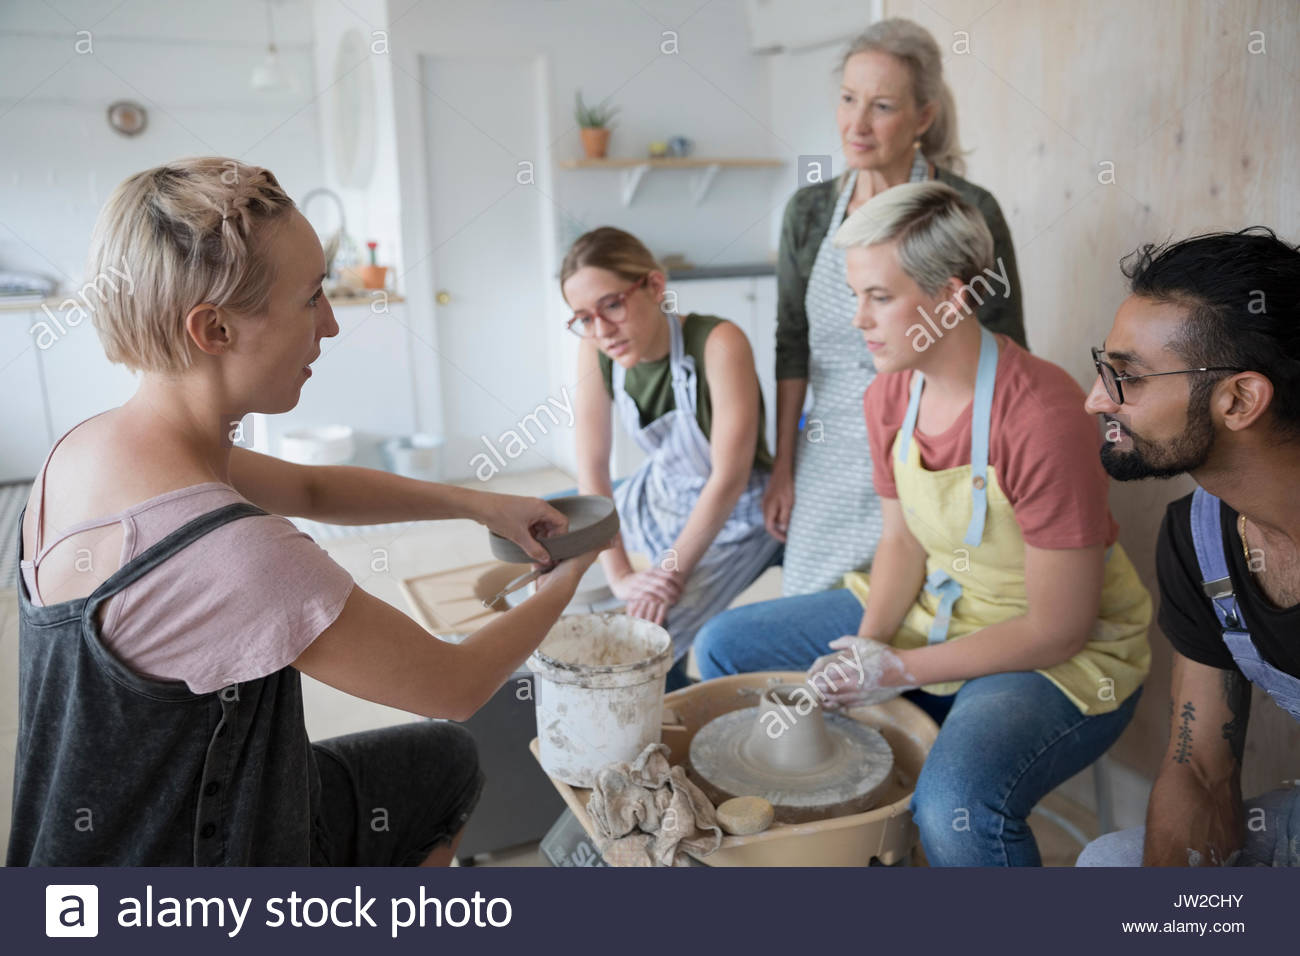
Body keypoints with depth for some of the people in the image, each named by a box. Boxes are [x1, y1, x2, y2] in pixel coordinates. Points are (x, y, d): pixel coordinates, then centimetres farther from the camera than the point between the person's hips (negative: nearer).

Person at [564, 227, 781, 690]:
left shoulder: (718, 343, -31)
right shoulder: (596, 351, -15)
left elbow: (729, 478, -27)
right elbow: (592, 468, -12)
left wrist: (672, 571, -20)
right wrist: (619, 576, -16)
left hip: (735, 514, -6)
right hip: (658, 496, 7)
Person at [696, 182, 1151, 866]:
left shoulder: (1043, 416, -28)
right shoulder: (889, 396, -4)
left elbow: (1057, 629, -23)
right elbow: (902, 538, 6)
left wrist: (901, 670, -19)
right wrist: (867, 644, -11)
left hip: (1065, 659, -7)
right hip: (931, 612, 8)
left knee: (957, 804, -39)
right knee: (723, 649, 5)